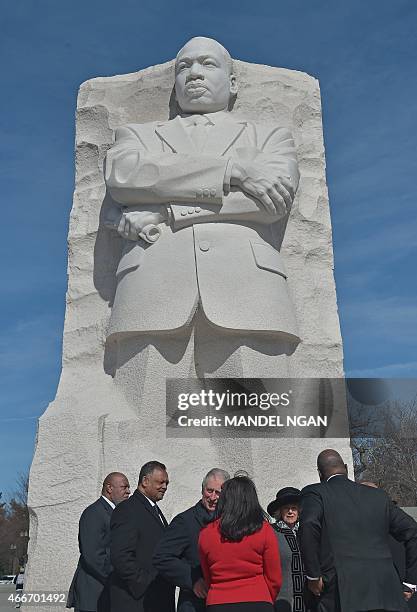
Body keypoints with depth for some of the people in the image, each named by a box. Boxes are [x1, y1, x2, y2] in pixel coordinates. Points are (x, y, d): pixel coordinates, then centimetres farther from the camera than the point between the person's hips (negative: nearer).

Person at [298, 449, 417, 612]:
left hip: (342, 596, -4)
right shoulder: (378, 496, 18)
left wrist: (313, 575, -7)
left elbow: (308, 526, -15)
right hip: (386, 593, 4)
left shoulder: (314, 493, 4)